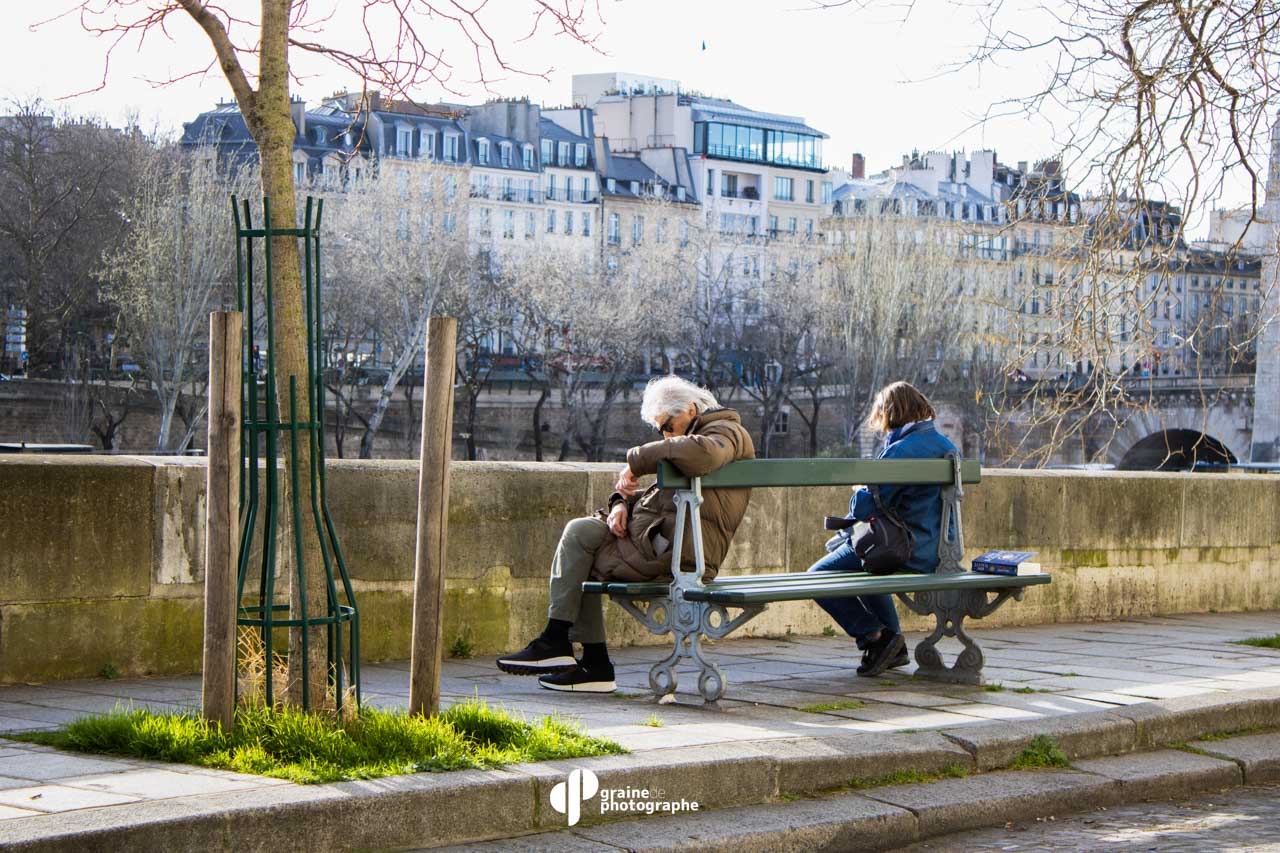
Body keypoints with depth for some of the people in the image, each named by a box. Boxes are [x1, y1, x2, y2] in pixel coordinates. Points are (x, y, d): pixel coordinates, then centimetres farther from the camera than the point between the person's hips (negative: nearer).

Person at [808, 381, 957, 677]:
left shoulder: (901, 451, -18)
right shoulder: (947, 447, 9)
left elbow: (865, 507, -19)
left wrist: (860, 493, 5)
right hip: (938, 550, 9)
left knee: (818, 576, 2)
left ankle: (874, 635, -6)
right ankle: (893, 646, 31)